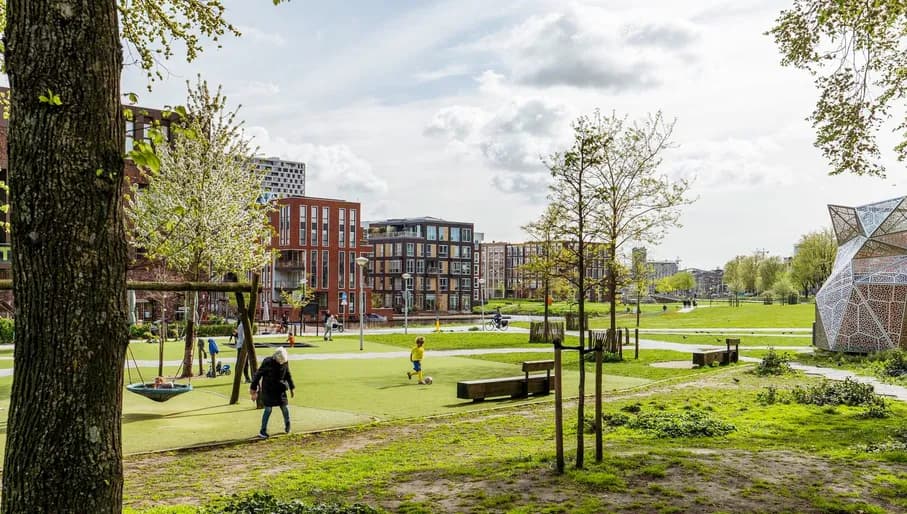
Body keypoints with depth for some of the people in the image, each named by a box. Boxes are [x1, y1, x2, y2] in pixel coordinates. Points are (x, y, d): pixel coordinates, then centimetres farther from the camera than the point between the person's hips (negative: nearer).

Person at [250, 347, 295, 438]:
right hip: (268, 389, -3)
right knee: (268, 409, -6)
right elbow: (258, 374, -10)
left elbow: (288, 375, 10)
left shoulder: (285, 362, -4)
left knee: (284, 407, 5)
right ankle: (263, 430, 4)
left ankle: (287, 424, 31)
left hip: (280, 389, 3)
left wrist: (291, 388, 14)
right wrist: (253, 388, -7)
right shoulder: (267, 362, -17)